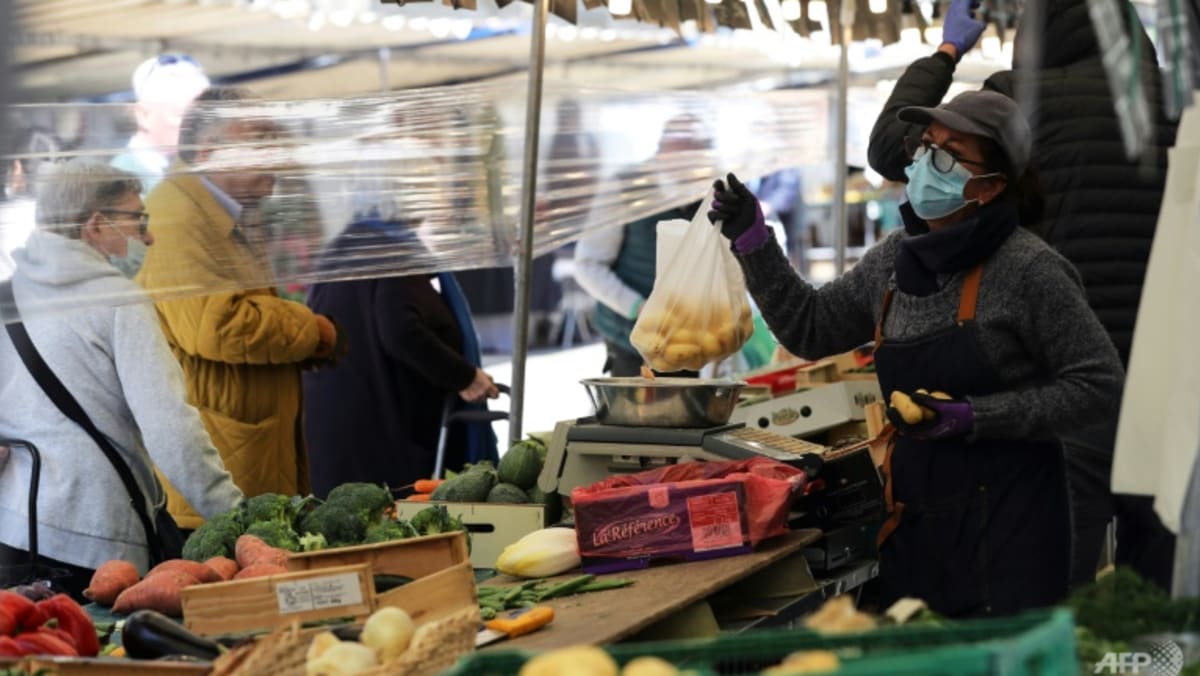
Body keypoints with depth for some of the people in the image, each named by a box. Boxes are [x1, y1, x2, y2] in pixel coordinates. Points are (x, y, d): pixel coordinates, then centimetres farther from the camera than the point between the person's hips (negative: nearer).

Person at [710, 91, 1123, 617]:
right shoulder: (895, 259, 6)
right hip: (914, 518, 6)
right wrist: (753, 242, 7)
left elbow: (1098, 385, -12)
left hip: (1007, 519, -6)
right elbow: (808, 328, 18)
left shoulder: (1027, 268, -14)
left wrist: (972, 417, -18)